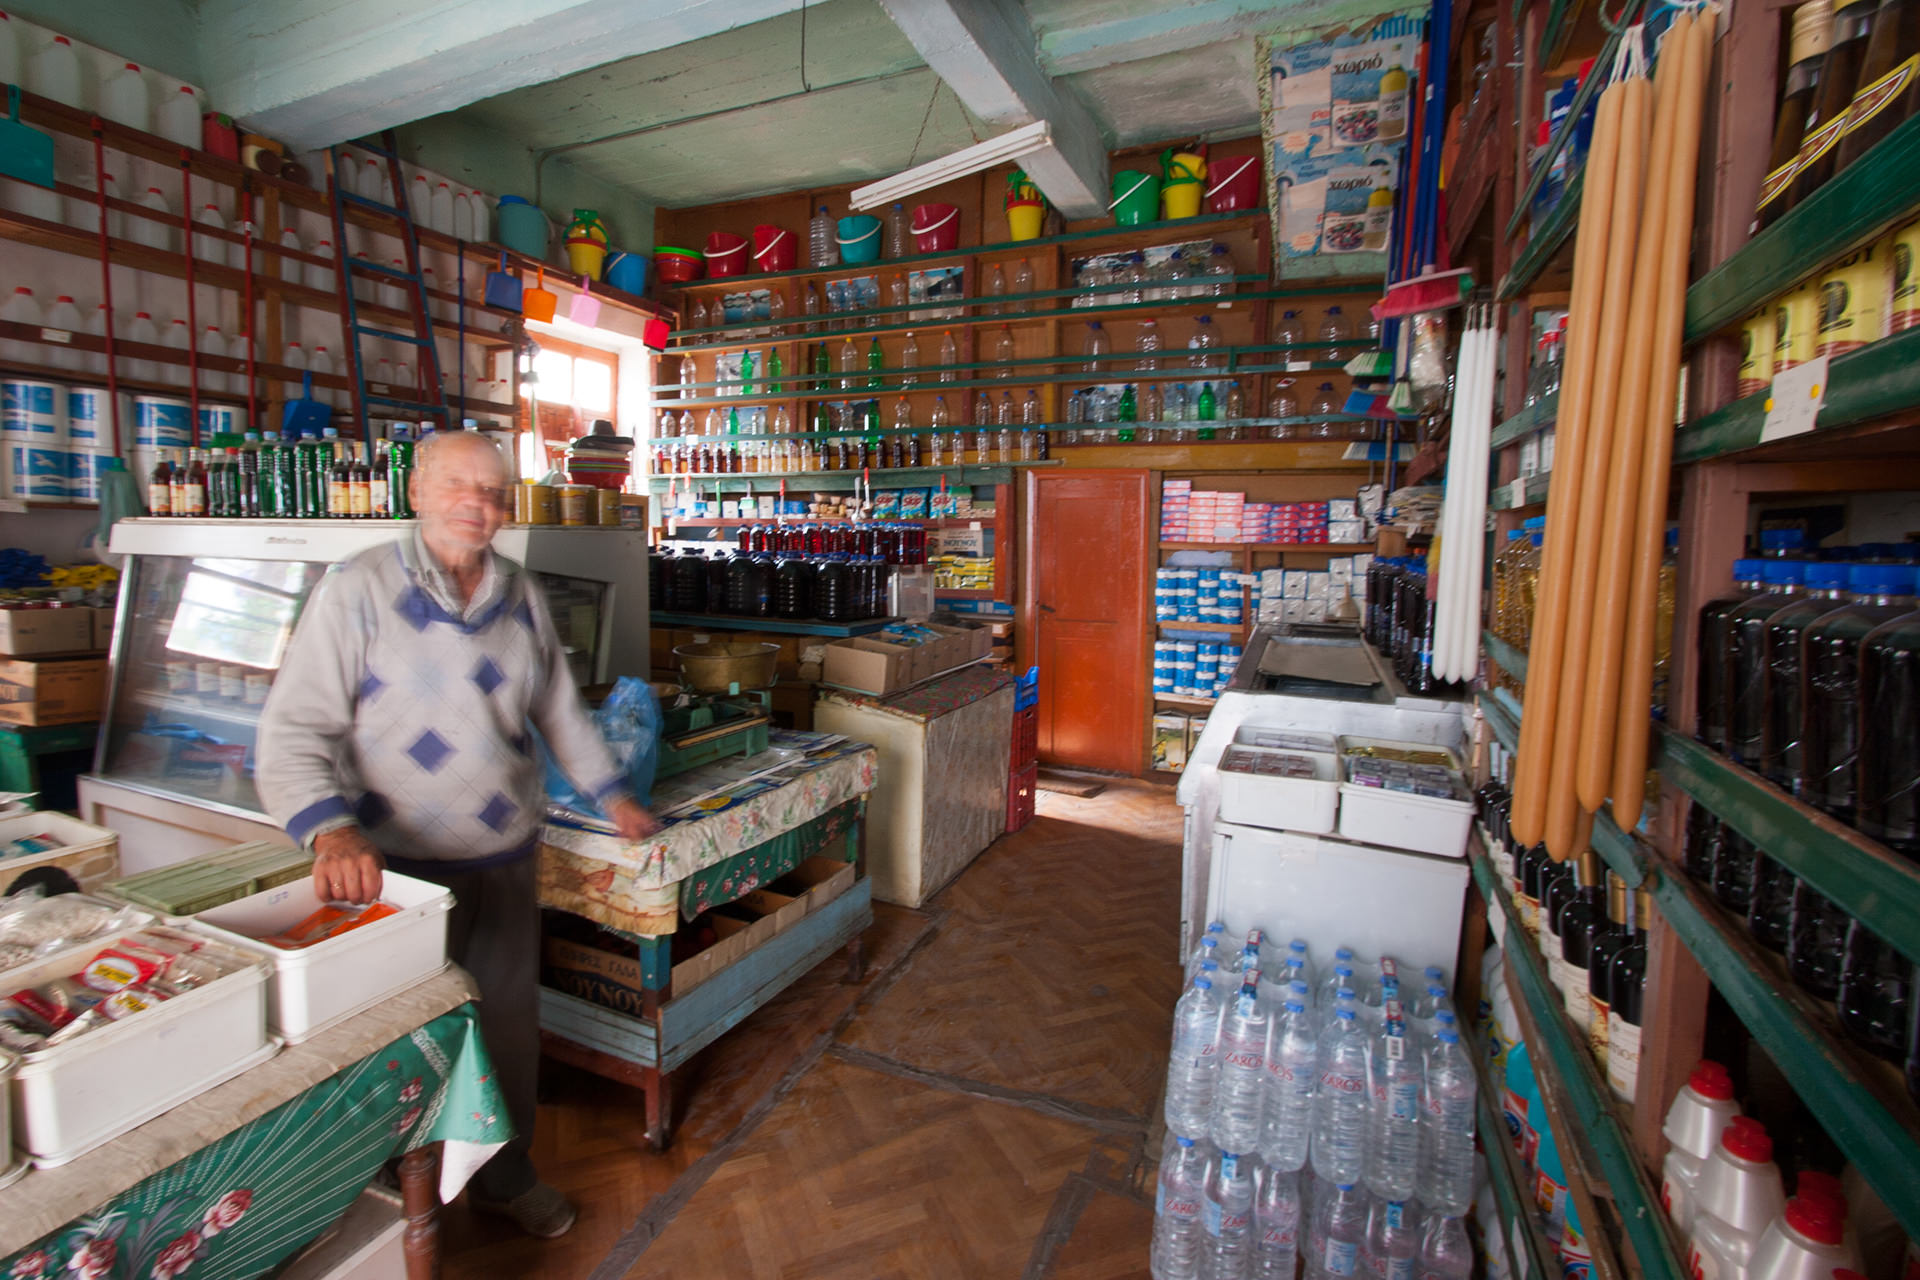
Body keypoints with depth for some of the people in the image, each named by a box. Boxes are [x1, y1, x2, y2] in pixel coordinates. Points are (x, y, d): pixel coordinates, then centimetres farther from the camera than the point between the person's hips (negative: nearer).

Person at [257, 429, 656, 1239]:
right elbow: (294, 732, -13)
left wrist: (611, 794, 17)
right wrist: (331, 831, -29)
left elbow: (559, 708, 16)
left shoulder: (521, 597, 5)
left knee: (509, 1022, 16)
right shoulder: (359, 589, -10)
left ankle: (505, 1177, 39)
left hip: (506, 857, 5)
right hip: (400, 865, -4)